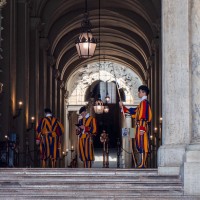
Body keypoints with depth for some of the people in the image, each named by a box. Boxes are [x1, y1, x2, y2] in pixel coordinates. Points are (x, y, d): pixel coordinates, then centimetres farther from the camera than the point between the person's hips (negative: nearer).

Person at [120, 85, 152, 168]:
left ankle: (143, 164, -12)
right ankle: (143, 163, 10)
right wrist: (123, 107, 25)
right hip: (140, 126, 10)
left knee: (143, 145, -10)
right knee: (141, 145, 9)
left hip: (142, 125, -10)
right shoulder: (142, 102, 21)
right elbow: (134, 111, 26)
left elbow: (144, 116, -18)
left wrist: (142, 128, -23)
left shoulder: (144, 102, -10)